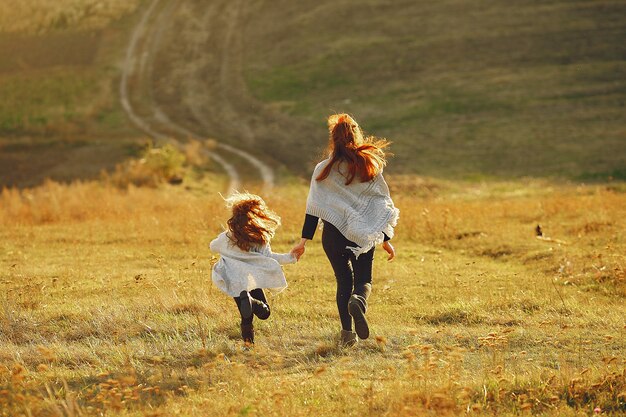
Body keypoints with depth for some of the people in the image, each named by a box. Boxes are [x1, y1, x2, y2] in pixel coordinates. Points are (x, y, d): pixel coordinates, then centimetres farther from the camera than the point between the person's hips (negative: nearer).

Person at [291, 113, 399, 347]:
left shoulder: (324, 170, -2)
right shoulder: (370, 166, -1)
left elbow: (314, 208, -3)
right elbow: (382, 205, 3)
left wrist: (304, 241, 2)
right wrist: (386, 240, 11)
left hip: (334, 234, 0)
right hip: (365, 235, 0)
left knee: (343, 281, 15)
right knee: (363, 279, 11)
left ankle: (347, 333, 10)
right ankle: (359, 300, -25)